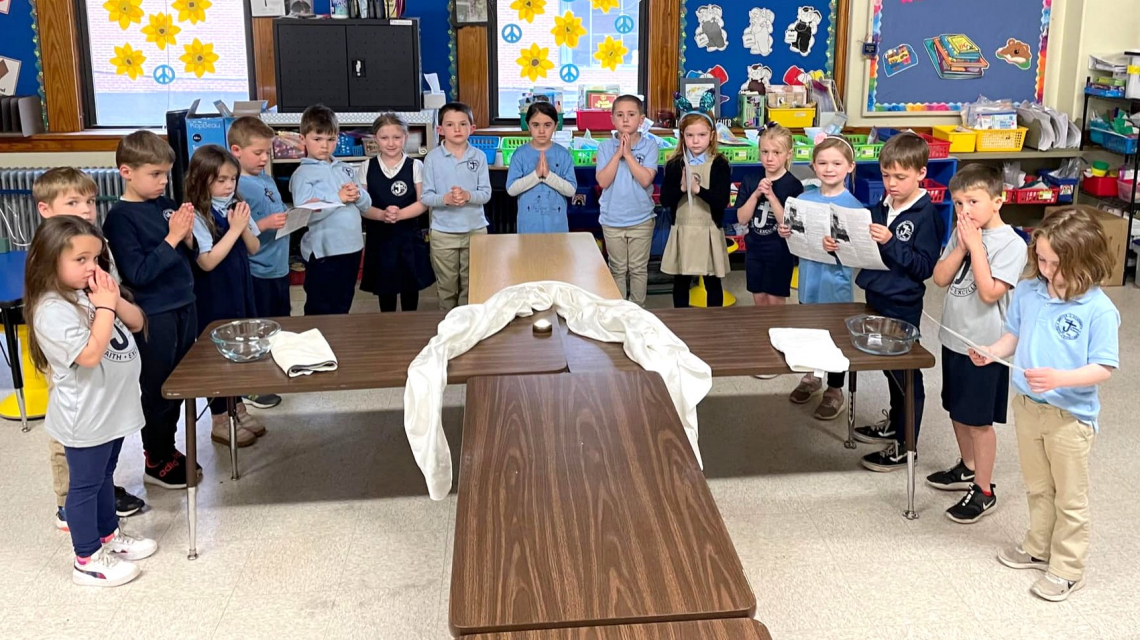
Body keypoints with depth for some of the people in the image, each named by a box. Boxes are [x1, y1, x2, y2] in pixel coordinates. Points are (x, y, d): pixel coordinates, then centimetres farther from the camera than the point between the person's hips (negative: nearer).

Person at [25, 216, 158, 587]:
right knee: (85, 485, 5)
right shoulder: (53, 310, -22)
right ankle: (88, 561, 16)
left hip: (113, 409, 9)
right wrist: (105, 307, -23)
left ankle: (108, 536, 39)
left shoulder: (90, 293, 5)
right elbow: (90, 354, -31)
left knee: (104, 477, 23)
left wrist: (114, 298, -8)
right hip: (85, 416, -9)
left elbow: (137, 323, 9)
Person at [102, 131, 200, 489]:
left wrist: (187, 236, -9)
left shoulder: (166, 205, 5)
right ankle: (156, 463, 20)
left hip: (183, 306, 7)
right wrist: (171, 238, -23)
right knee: (157, 390, 5)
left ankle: (168, 450, 32)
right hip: (153, 316, -7)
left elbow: (188, 256, 11)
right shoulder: (121, 218, -14)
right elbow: (138, 273, -21)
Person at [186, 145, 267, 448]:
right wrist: (234, 228, -24)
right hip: (214, 298, -6)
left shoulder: (236, 206, 1)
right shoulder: (196, 216, -18)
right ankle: (220, 422, 16)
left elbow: (253, 249, 6)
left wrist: (244, 227, -13)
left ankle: (238, 408, 31)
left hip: (240, 290, 6)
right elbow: (207, 262, -24)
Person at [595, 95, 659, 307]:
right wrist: (618, 153, -18)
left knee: (638, 269, 11)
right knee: (618, 270, 13)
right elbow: (603, 181, -14)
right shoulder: (606, 147, -4)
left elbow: (646, 180, -18)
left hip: (641, 220, -1)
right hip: (612, 220, 1)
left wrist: (628, 154, -19)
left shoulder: (649, 146, -7)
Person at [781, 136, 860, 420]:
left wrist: (838, 247, -32)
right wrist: (785, 233, -9)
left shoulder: (853, 206, -13)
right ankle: (811, 377, 40)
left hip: (835, 282, -5)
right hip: (809, 277, 5)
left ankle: (835, 391, 25)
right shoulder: (804, 199, 2)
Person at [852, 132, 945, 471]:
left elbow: (925, 267, -20)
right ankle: (894, 423, 39)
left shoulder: (926, 215, -15)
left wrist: (890, 242, -28)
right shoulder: (881, 208, 6)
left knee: (906, 372, 4)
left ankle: (905, 445, 14)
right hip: (876, 297, 7)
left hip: (903, 306, -7)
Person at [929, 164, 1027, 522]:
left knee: (979, 420, 1)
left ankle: (984, 491, 14)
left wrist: (976, 246, -22)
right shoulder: (962, 235, 4)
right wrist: (961, 246, -13)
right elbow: (940, 278, -2)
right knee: (957, 411, 20)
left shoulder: (1011, 244, -17)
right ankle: (968, 469, 40)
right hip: (953, 339, 7)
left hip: (984, 347, -7)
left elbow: (990, 292, -25)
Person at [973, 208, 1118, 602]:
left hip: (1071, 415, -5)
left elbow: (1104, 368, -18)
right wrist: (992, 352, -11)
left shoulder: (1098, 309, -20)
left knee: (1069, 498, 11)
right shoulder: (1028, 292, -4)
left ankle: (1067, 569, 26)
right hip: (1028, 406, 5)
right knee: (1037, 488, 23)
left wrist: (1060, 378, -33)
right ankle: (1039, 548, 42)